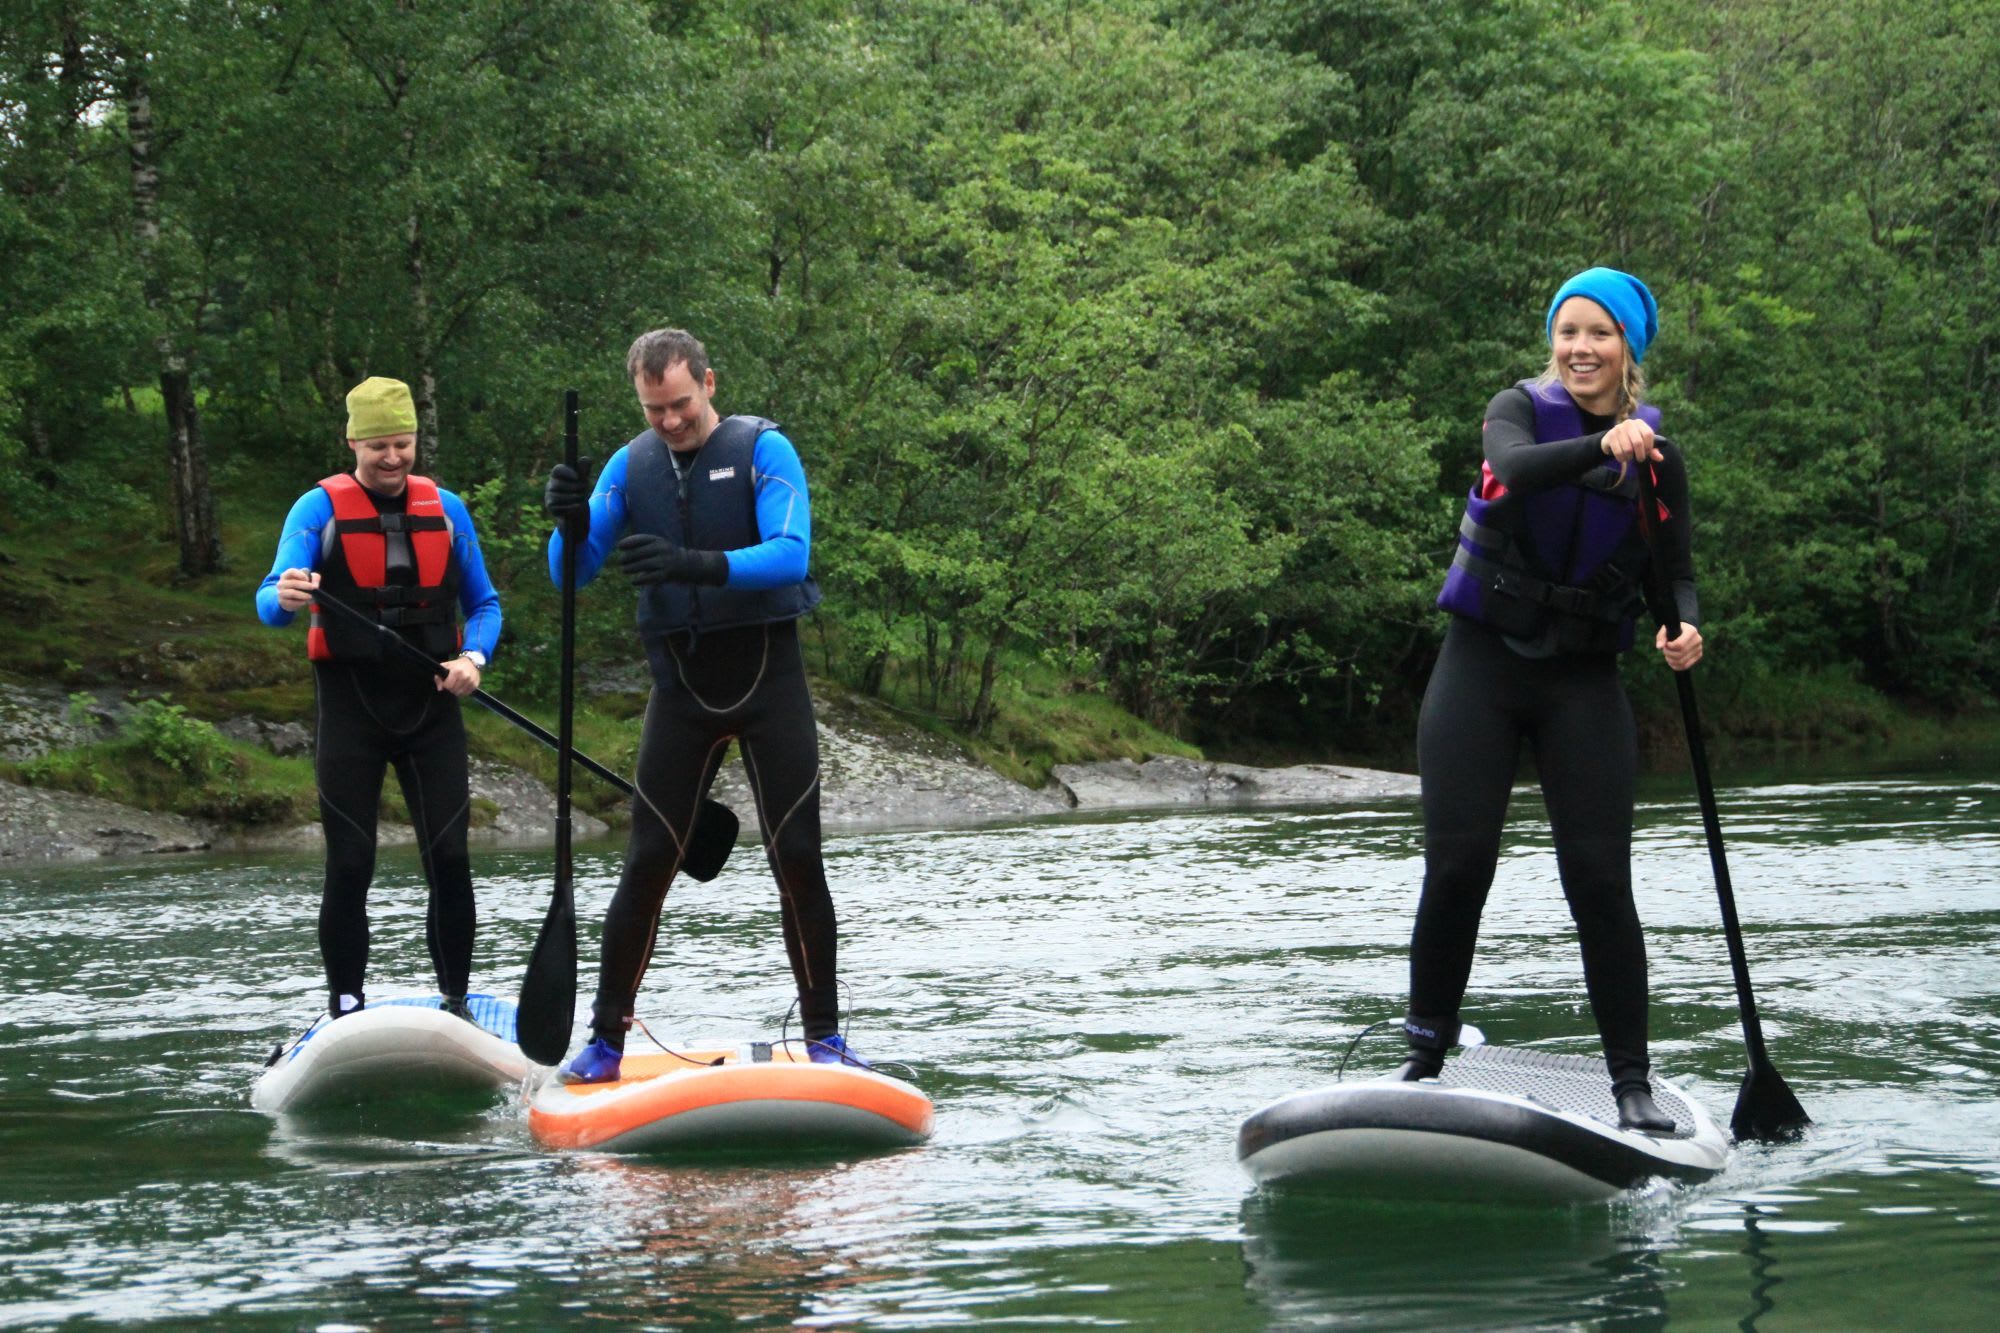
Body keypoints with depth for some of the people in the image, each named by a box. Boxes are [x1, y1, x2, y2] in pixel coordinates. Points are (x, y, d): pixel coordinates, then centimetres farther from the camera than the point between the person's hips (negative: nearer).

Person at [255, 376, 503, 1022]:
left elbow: (483, 604, 14)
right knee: (351, 866, -3)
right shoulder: (320, 509, -1)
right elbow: (269, 604, -12)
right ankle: (346, 1010, 5)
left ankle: (456, 1003, 5)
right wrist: (285, 595, -37)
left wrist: (473, 658, -7)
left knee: (449, 859, -4)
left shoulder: (446, 509, 8)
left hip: (430, 705, 2)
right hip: (350, 708, -2)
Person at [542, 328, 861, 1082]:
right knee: (649, 862, -1)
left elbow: (791, 554, -21)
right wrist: (571, 527, -22)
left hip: (767, 677, -2)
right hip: (682, 685, 2)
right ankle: (606, 1037, 5)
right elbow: (571, 576, 0)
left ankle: (823, 1035, 6)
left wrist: (697, 565, -36)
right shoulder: (631, 466, 4)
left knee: (796, 859, -4)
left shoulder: (761, 450, -7)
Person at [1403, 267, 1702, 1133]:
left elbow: (1675, 569, 3)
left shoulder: (1656, 451, 5)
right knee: (1457, 866, -5)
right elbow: (1516, 465, -25)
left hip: (1584, 684, 1)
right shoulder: (1520, 409, -2)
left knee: (1600, 883, -4)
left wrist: (1684, 625, -20)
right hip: (1482, 670, -1)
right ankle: (1424, 1059, 10)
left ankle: (1632, 1083, 1)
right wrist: (1600, 447, -43)